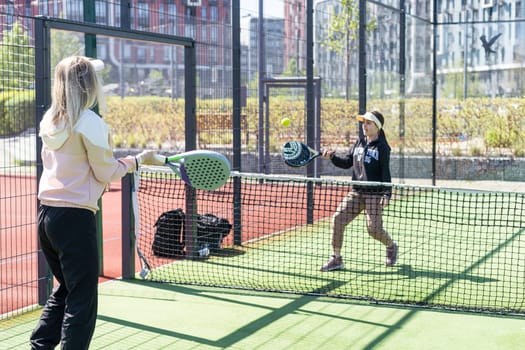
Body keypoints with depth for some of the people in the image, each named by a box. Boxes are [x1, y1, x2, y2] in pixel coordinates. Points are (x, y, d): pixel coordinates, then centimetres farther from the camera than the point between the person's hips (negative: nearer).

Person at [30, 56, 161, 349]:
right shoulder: (90, 122, -13)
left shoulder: (50, 121, 9)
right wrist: (137, 160, 5)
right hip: (75, 218, -8)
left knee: (64, 291, 22)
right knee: (82, 301, 1)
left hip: (47, 214, 8)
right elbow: (107, 173, -7)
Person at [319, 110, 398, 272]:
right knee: (338, 219, -8)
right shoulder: (359, 143, 12)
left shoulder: (382, 147, -5)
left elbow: (385, 173, -9)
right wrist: (332, 156, 0)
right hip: (356, 192, 6)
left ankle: (391, 246, 26)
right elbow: (347, 162, 16)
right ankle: (336, 258, 0)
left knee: (374, 229, -9)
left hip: (374, 194, -6)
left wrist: (387, 194, -17)